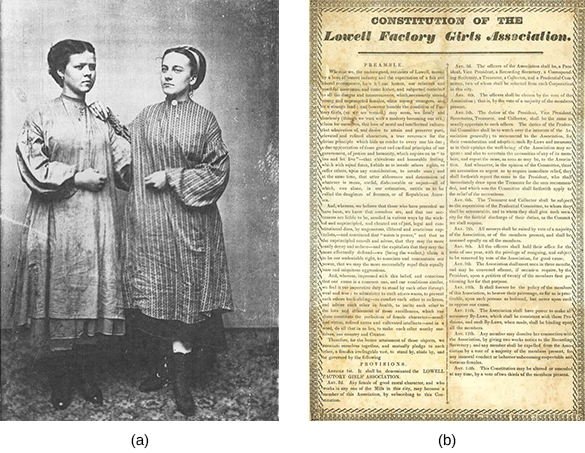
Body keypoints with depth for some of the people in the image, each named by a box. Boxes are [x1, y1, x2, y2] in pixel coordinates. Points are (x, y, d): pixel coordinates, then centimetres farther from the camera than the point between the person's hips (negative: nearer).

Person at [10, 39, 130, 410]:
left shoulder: (102, 120, 13)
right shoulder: (42, 118, 0)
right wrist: (77, 177, -13)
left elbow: (126, 163, 11)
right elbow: (33, 166, -8)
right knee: (59, 294, 1)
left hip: (97, 222, 4)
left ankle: (86, 372, 19)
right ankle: (60, 378, 15)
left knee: (94, 293, 5)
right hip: (58, 222, -4)